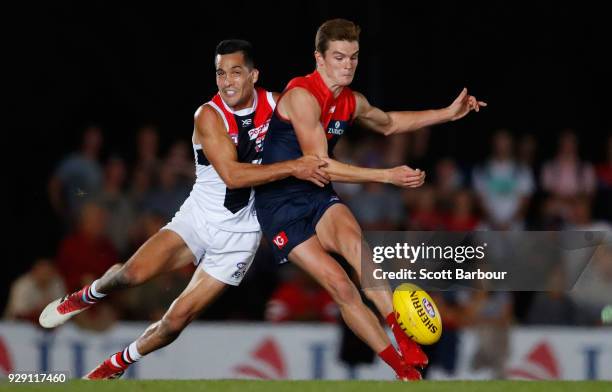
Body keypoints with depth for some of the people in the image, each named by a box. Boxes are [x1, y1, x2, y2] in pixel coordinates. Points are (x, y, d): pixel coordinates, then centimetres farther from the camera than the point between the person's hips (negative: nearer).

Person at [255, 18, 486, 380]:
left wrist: (449, 113, 23)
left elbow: (388, 123, 30)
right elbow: (319, 164, -24)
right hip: (280, 206, -5)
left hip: (318, 198, 5)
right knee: (339, 284, -19)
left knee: (352, 239, -30)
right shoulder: (303, 96, -19)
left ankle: (406, 341, -42)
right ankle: (403, 368, -16)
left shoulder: (352, 103, 6)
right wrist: (388, 176, -26)